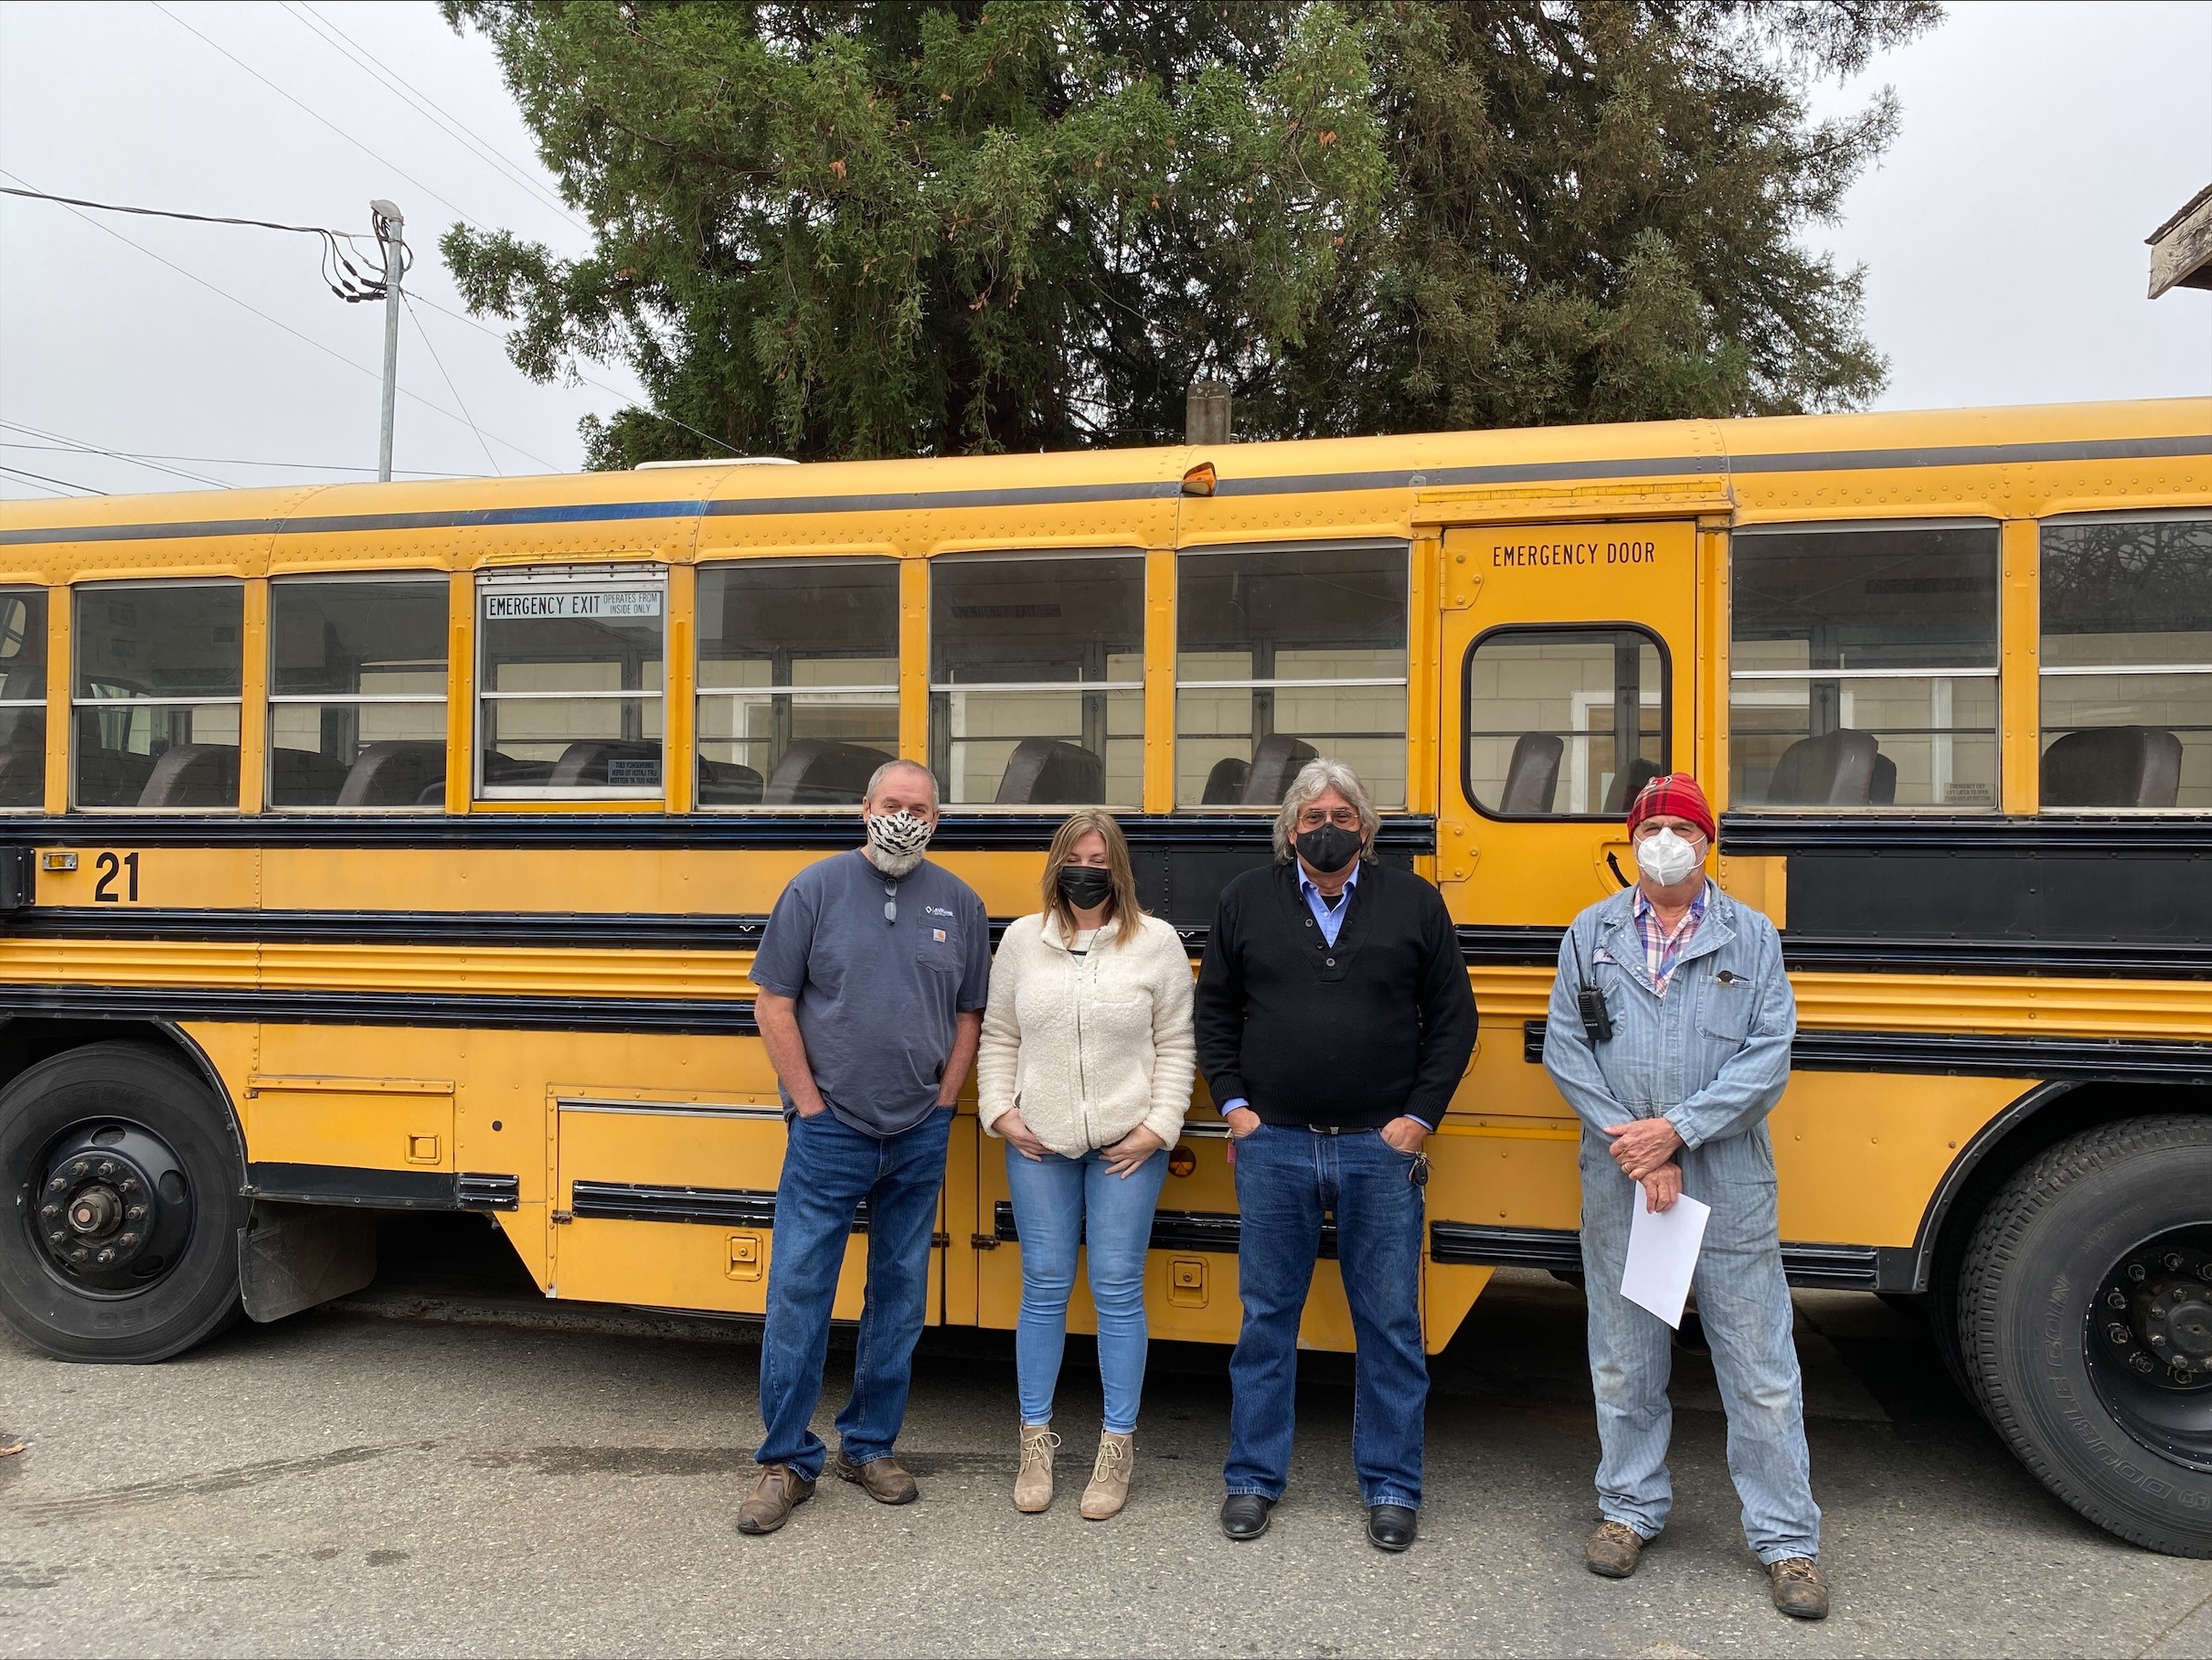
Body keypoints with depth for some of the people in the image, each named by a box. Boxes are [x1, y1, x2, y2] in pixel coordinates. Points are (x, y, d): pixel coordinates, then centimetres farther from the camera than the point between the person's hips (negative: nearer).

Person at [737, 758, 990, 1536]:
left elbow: (969, 1015, 9)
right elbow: (773, 1004, -5)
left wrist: (943, 1103, 1)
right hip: (828, 1134, -3)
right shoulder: (816, 888, -4)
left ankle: (868, 1446, 27)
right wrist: (810, 1103, -7)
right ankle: (786, 1462, 15)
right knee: (797, 1291, 0)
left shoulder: (958, 903, 4)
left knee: (900, 1294, 12)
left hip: (921, 1139, 3)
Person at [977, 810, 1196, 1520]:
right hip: (1038, 1143, 2)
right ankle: (1036, 1440, 22)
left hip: (1126, 1146, -2)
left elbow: (1177, 1045, 1)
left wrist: (1158, 1126, -7)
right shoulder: (1022, 940, 5)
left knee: (1118, 1290, 4)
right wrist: (999, 1111, -1)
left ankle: (1118, 1448, 17)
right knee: (1044, 1287, 8)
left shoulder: (1156, 942, -1)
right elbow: (998, 1036, 10)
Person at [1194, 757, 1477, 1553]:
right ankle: (1253, 1478, 24)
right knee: (1266, 1317, 10)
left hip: (1380, 1146, 0)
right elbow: (1214, 1009, 11)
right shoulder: (1245, 900, 5)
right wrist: (1233, 1104, 2)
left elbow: (1453, 1016, 6)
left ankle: (1391, 1487, 23)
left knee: (1390, 1324, 8)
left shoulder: (1413, 902, 4)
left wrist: (1420, 1115, -1)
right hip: (1273, 1144, 1)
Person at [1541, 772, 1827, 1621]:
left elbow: (1769, 1056, -4)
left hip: (1728, 1184, -1)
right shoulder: (1590, 934, 6)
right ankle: (1630, 1510, 29)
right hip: (1617, 1183, 1)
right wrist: (1634, 1145, -10)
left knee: (1760, 1367, 5)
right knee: (1624, 1359, 13)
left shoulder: (1753, 937, 3)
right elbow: (1565, 1048, 0)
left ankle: (1786, 1539, 20)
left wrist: (1679, 1129, -14)